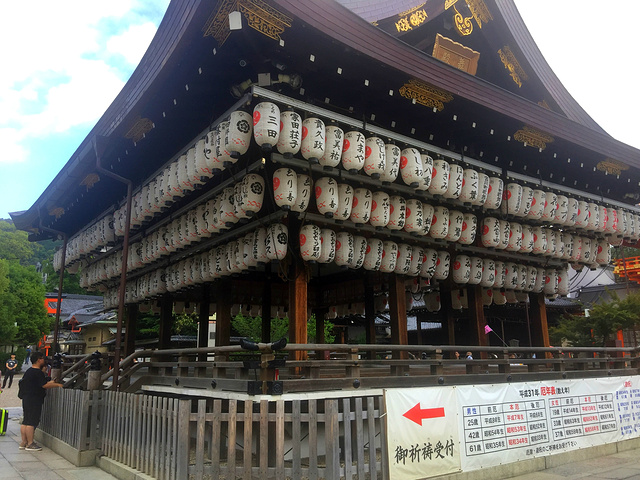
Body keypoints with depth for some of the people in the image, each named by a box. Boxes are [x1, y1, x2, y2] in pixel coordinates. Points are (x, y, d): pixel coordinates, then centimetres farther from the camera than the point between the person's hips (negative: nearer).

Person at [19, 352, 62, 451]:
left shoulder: (28, 371, 16)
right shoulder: (38, 372, -16)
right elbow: (45, 385, -19)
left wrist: (50, 383, 23)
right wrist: (58, 385, -10)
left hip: (26, 398, 10)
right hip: (34, 400, -10)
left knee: (25, 421, 13)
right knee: (31, 422, -5)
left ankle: (23, 442, 19)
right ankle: (30, 444, -2)